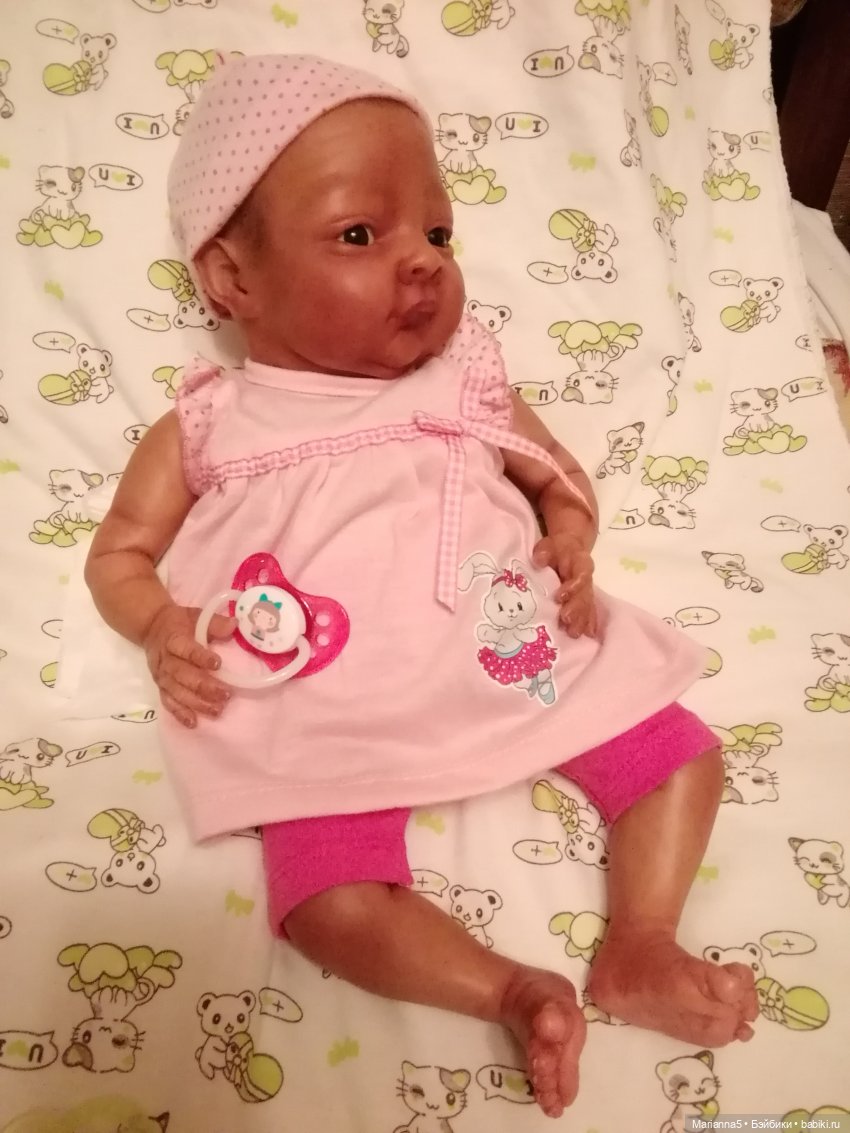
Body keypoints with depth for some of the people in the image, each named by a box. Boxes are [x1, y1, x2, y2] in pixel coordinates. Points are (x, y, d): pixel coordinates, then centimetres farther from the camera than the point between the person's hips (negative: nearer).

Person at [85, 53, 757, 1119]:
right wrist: (161, 626, -10)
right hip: (335, 718, -2)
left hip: (517, 657, 3)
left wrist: (570, 546, -3)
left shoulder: (464, 379, 10)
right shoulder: (209, 426, 5)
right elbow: (119, 553, 11)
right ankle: (511, 990, -9)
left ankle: (638, 950, 5)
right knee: (328, 900, -22)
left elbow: (557, 473, 20)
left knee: (685, 751, 1)